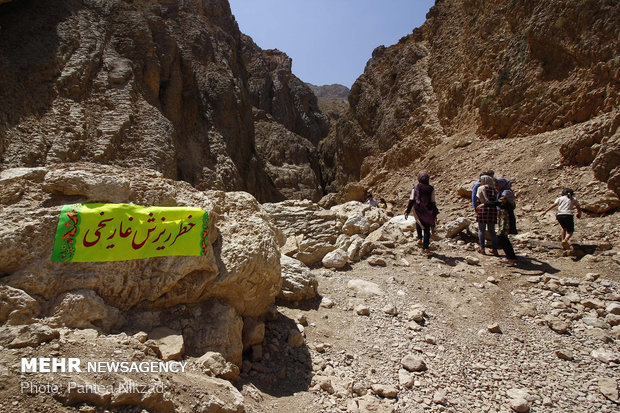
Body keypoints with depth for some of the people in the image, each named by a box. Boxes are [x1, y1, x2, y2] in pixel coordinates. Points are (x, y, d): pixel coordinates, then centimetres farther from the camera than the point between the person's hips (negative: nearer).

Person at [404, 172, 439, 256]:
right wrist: (435, 214, 6)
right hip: (427, 211, 0)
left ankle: (420, 238, 22)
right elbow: (433, 202, 0)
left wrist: (407, 211, 2)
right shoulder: (431, 189, -1)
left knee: (418, 222, 32)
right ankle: (426, 247, 3)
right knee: (427, 230, 7)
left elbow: (411, 200, -2)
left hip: (417, 210, 1)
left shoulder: (415, 188, -1)